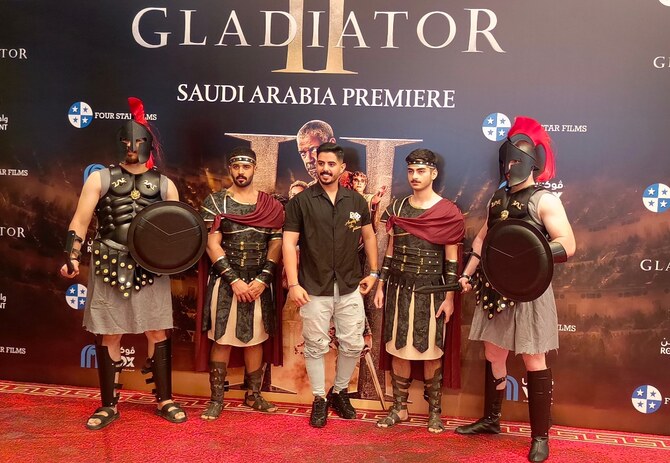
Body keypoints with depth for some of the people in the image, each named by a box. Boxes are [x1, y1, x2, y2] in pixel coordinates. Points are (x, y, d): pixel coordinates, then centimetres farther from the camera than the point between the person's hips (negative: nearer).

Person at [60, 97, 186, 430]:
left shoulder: (164, 185, 7)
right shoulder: (100, 179, 3)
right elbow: (80, 221, -2)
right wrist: (71, 257, -14)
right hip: (109, 266, -1)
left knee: (157, 331, 5)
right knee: (108, 334, 5)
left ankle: (165, 400, 18)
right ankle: (108, 405, 18)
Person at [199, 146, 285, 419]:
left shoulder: (271, 205, 5)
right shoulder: (216, 202, -2)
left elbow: (276, 244, 2)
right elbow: (212, 245, -7)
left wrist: (262, 280, -9)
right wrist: (234, 280, -14)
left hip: (259, 283, 2)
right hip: (225, 281, -2)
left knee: (255, 340, 11)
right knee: (221, 340, 2)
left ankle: (253, 395, 24)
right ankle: (216, 399, 13)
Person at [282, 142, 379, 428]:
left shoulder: (356, 201, 6)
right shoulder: (300, 201, -4)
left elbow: (368, 236, 16)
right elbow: (289, 243, -6)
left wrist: (373, 273, 9)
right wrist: (293, 284, -12)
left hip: (350, 287, 3)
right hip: (314, 289, -3)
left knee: (353, 344, 8)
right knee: (316, 346, 6)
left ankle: (340, 392, 30)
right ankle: (319, 400, 24)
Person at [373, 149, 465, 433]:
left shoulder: (447, 212, -5)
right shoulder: (396, 208, 6)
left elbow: (452, 259, -4)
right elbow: (390, 251, 10)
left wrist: (449, 297, -7)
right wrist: (380, 287, 7)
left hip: (430, 291, -3)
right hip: (398, 289, 3)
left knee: (431, 352, 5)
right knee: (398, 349, 8)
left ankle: (434, 411, 19)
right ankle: (399, 408, 20)